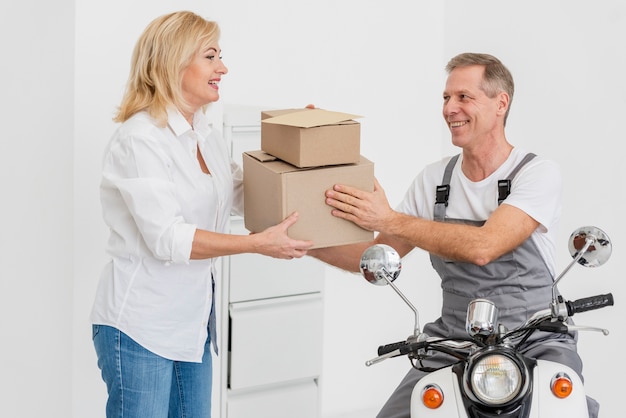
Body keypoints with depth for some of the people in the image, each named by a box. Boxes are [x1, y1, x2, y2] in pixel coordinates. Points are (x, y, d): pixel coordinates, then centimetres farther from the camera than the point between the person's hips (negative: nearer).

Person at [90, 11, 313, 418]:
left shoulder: (209, 138, 8)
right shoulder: (140, 139, -17)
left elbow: (248, 195, 23)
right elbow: (166, 238, -23)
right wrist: (259, 243, -23)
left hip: (194, 323, 8)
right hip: (140, 326, -8)